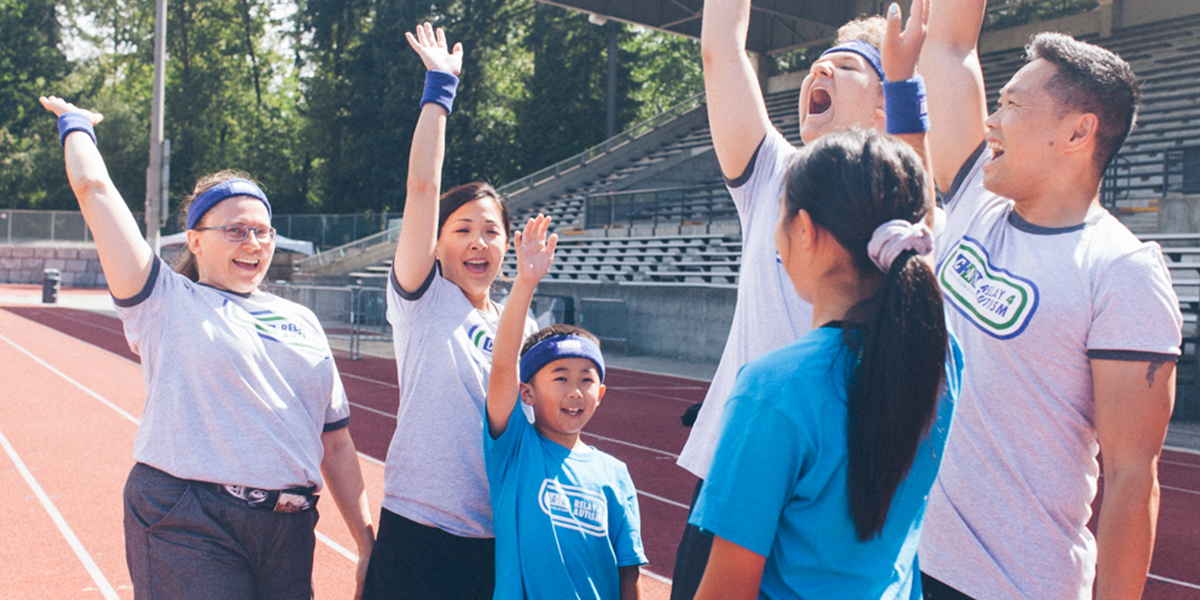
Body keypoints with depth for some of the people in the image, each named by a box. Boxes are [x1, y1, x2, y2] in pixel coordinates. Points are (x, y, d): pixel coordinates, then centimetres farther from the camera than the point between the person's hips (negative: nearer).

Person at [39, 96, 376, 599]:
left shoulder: (301, 320, 15)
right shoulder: (167, 303, 4)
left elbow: (336, 444, 14)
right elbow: (92, 187, 1)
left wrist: (367, 546, 10)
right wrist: (75, 123, 19)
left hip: (289, 532, 4)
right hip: (187, 527, -4)